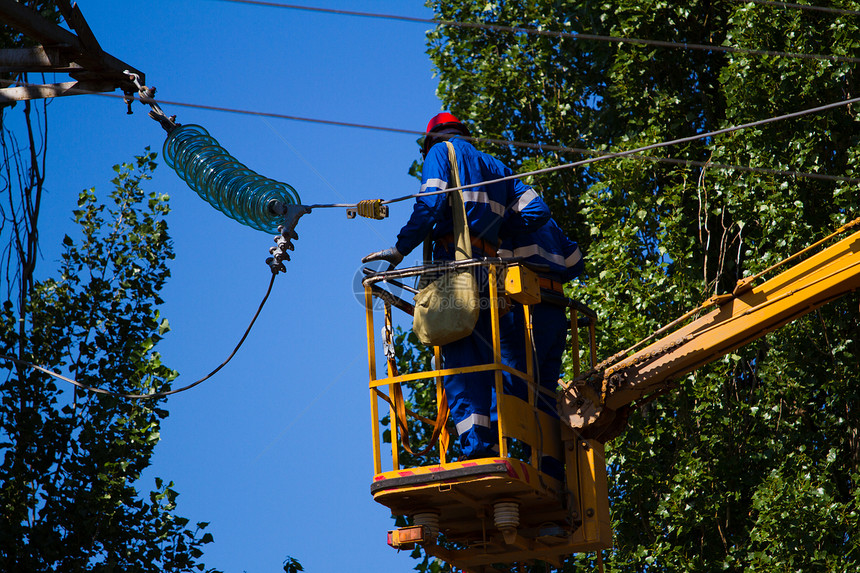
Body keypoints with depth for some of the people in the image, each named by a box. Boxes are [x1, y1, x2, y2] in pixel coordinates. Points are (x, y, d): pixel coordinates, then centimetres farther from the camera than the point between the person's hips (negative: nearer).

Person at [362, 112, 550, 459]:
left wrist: (399, 250, -6)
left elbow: (430, 204, -7)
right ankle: (493, 447, -4)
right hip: (488, 267, 6)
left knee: (458, 356, -11)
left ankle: (476, 447, -22)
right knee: (483, 359, 6)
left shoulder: (441, 151, 10)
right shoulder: (495, 166, 27)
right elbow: (537, 210, 16)